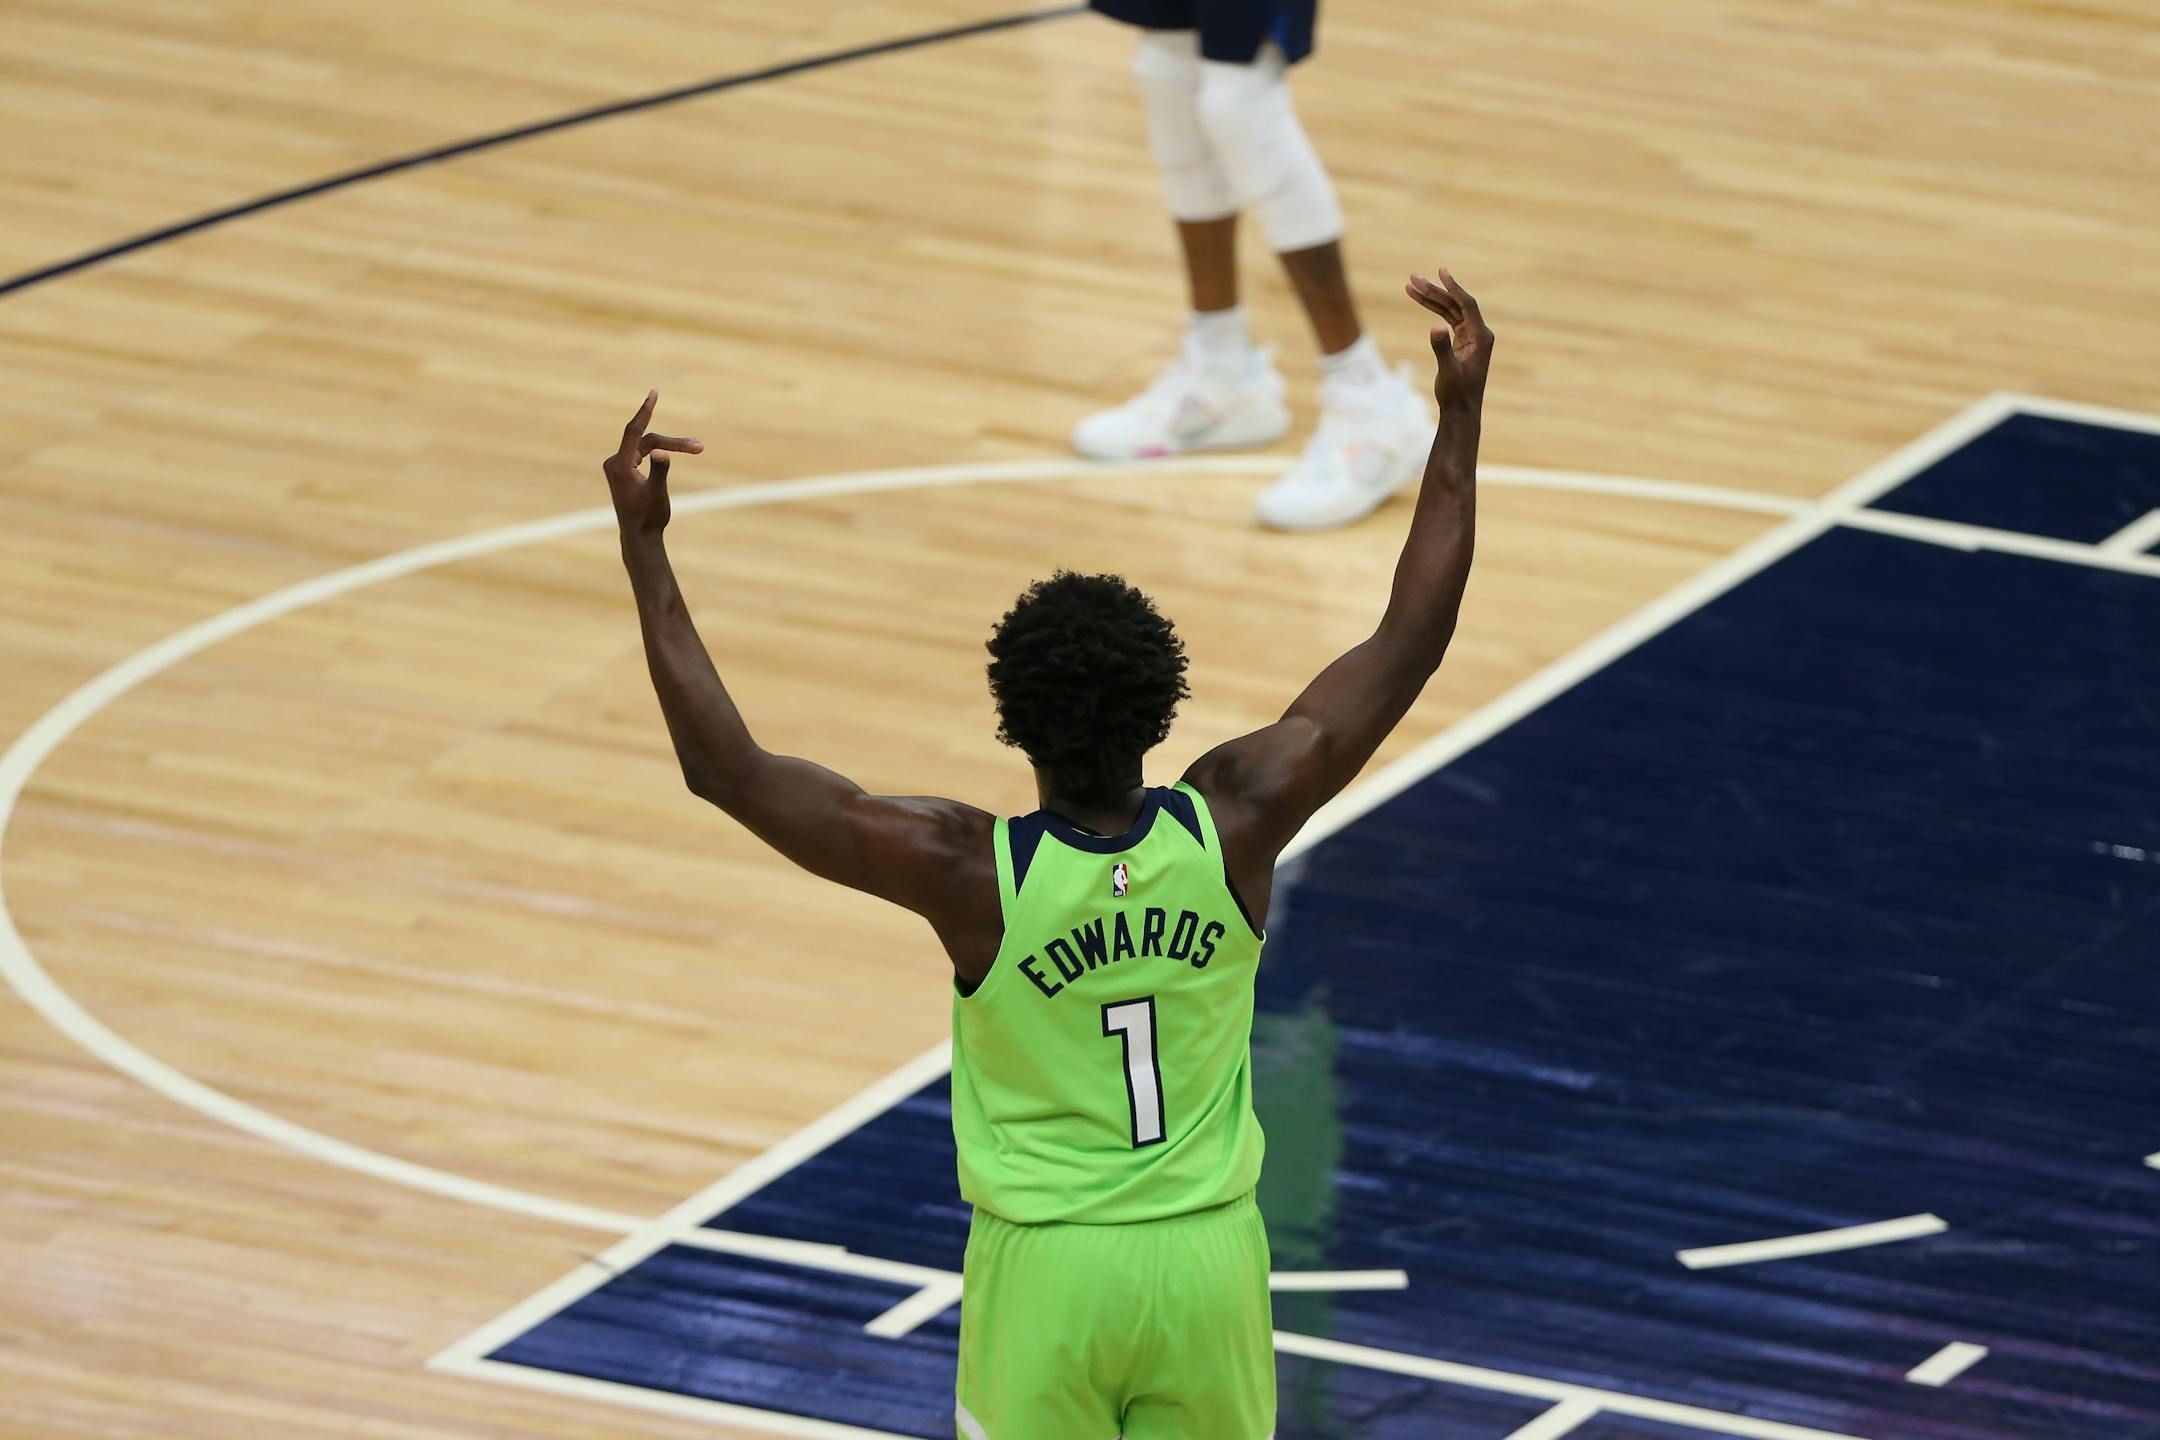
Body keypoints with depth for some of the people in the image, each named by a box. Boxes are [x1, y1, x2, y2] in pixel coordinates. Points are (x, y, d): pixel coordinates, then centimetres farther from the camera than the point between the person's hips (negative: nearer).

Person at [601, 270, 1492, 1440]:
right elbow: (1410, 644, -6)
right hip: (1207, 1257, 2)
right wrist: (1459, 418, -1)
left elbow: (724, 767, -19)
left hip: (1048, 1270, -2)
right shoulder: (1233, 827, -14)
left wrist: (644, 548, -16)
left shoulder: (968, 871, -20)